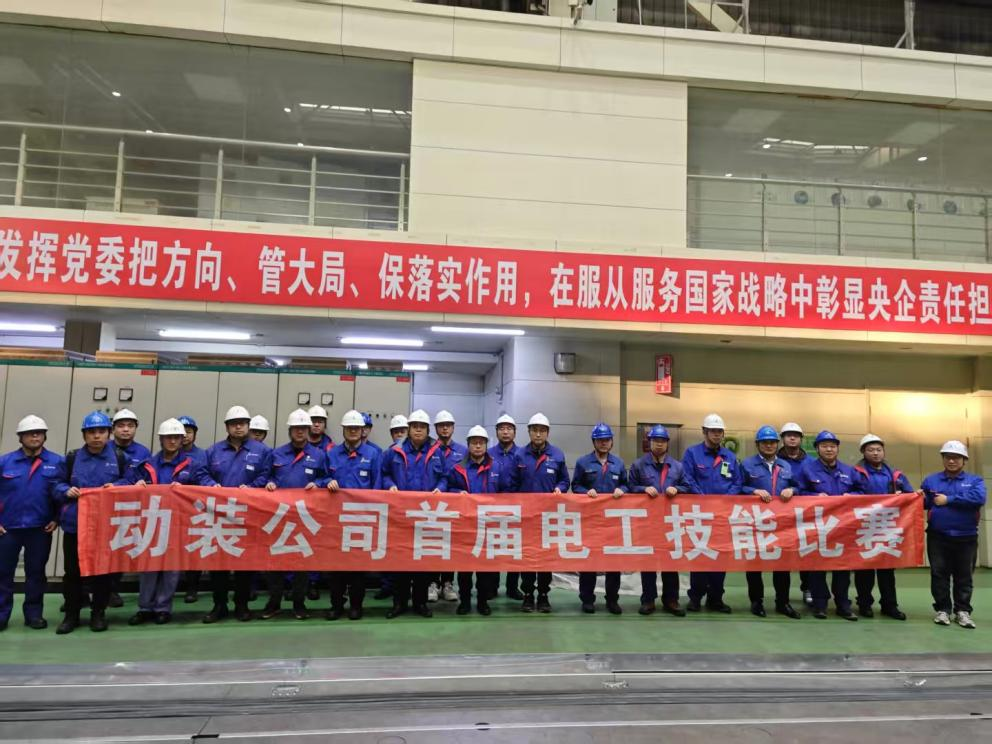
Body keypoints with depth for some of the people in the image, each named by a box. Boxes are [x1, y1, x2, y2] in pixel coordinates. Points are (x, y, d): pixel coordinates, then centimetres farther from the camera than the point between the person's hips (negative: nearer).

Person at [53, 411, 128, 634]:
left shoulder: (119, 457, 3)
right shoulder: (72, 458, 5)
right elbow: (57, 484, 9)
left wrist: (116, 487, -12)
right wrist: (66, 491, -12)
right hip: (74, 524, 1)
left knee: (103, 570, 7)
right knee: (72, 571, 7)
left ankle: (98, 613, 21)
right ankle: (71, 614, 22)